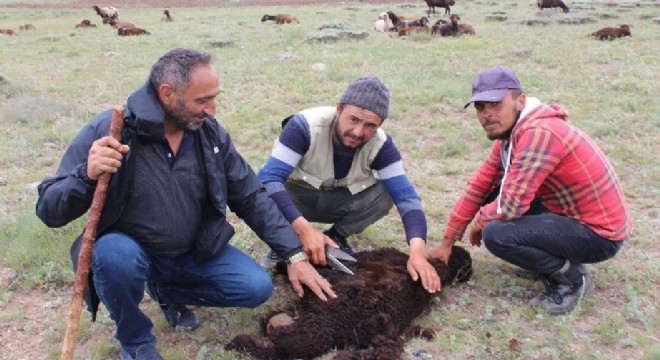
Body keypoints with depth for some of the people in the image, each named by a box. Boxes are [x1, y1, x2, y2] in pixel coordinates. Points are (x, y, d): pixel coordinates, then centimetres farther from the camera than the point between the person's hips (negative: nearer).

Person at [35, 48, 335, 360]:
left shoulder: (210, 133, -9)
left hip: (195, 252, 4)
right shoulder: (108, 131, -22)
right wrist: (87, 176, -42)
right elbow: (49, 210, -21)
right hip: (129, 251, -3)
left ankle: (167, 291, 16)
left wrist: (295, 254, -8)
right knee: (114, 255, -36)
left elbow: (251, 197, -2)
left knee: (257, 288, -11)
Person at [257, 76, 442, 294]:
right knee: (263, 193, -37)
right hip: (294, 196, -3)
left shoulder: (380, 145, -21)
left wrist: (418, 251, -42)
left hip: (335, 201, 3)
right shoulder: (305, 126, -32)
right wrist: (304, 229, -52)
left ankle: (336, 236, 1)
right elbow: (267, 179, -40)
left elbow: (405, 195, -25)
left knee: (385, 194, -25)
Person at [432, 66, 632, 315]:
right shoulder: (510, 132, 4)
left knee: (496, 234, -26)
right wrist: (447, 241, 9)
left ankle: (572, 279, -3)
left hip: (599, 235, -10)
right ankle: (552, 259, 13)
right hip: (568, 212, 10)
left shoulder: (538, 134, -27)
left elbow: (511, 205, -29)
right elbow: (479, 185, 7)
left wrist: (480, 221, -7)